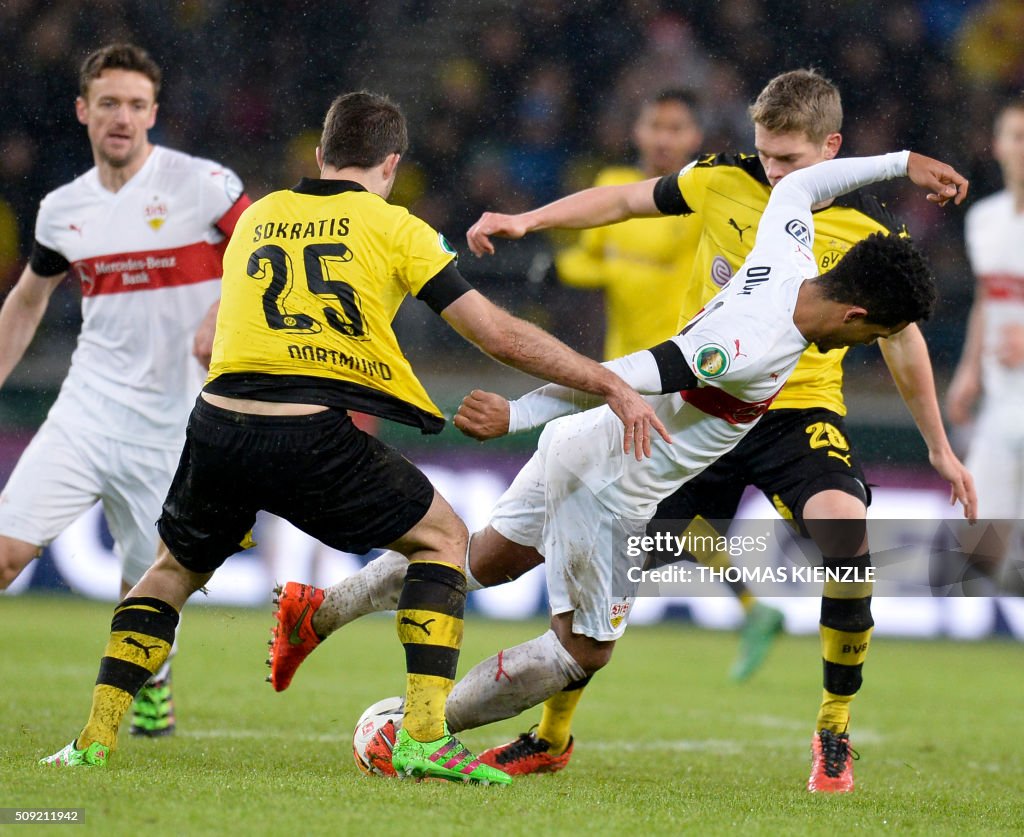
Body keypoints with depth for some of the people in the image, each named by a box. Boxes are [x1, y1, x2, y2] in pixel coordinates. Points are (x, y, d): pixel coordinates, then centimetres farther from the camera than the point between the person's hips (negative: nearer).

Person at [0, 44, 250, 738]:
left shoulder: (203, 185, -8)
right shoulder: (63, 210, 6)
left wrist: (221, 314, -20)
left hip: (171, 422, -2)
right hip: (88, 411, 2)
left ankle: (151, 692, 34)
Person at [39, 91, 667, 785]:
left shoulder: (254, 219, 19)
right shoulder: (395, 227, 7)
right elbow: (499, 335, 4)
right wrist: (613, 387, 10)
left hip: (219, 423, 4)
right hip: (314, 439, -4)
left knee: (175, 569, 28)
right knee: (443, 537, 18)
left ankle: (96, 740, 15)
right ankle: (425, 735, 4)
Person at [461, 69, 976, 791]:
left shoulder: (869, 231, -8)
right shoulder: (724, 181, -5)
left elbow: (902, 340, 6)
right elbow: (628, 200, 11)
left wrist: (939, 448, 13)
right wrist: (527, 221, 2)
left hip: (800, 410, -2)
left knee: (846, 538, -30)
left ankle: (834, 732, -12)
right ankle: (552, 735, 19)